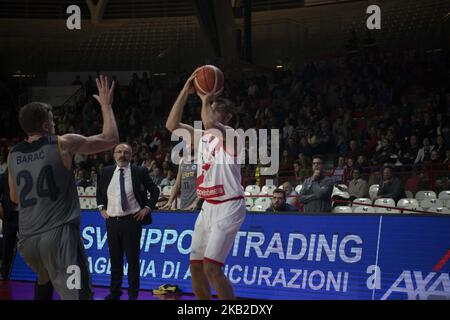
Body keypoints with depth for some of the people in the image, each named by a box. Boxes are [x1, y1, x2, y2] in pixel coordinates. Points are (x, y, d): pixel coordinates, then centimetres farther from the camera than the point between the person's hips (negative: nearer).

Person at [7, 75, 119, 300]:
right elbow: (111, 139, 6)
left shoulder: (13, 155, 12)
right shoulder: (63, 143, -2)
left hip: (27, 239, 6)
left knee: (45, 280, 34)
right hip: (60, 235, -6)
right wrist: (106, 105, 18)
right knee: (77, 296, -8)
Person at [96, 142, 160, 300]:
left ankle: (133, 294, 9)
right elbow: (99, 191, 23)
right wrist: (101, 208, 12)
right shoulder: (106, 172, 7)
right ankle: (114, 292, 21)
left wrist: (147, 208, -2)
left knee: (133, 259, 0)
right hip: (111, 221, 3)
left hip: (132, 221, -3)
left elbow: (155, 191, 6)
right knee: (115, 259, 11)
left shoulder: (140, 172, -2)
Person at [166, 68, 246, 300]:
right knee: (195, 266, 9)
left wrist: (205, 98, -14)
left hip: (228, 207, -8)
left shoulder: (231, 135, -12)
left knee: (211, 267, -16)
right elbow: (171, 125, 2)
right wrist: (185, 92, -4)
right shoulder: (201, 137, 12)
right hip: (207, 207, 9)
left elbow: (209, 123, -32)